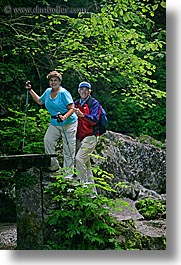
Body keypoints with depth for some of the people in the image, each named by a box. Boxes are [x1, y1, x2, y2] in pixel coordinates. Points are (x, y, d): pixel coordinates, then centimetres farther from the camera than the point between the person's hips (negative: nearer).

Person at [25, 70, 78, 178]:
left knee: (68, 148, -4)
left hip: (68, 122, -7)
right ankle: (54, 165, 2)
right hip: (54, 123, 7)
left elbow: (72, 108, -16)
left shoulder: (64, 93, -14)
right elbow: (39, 101, 26)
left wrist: (64, 117, -32)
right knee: (48, 140, -11)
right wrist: (30, 90, 22)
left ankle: (69, 174, 2)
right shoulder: (48, 91, 7)